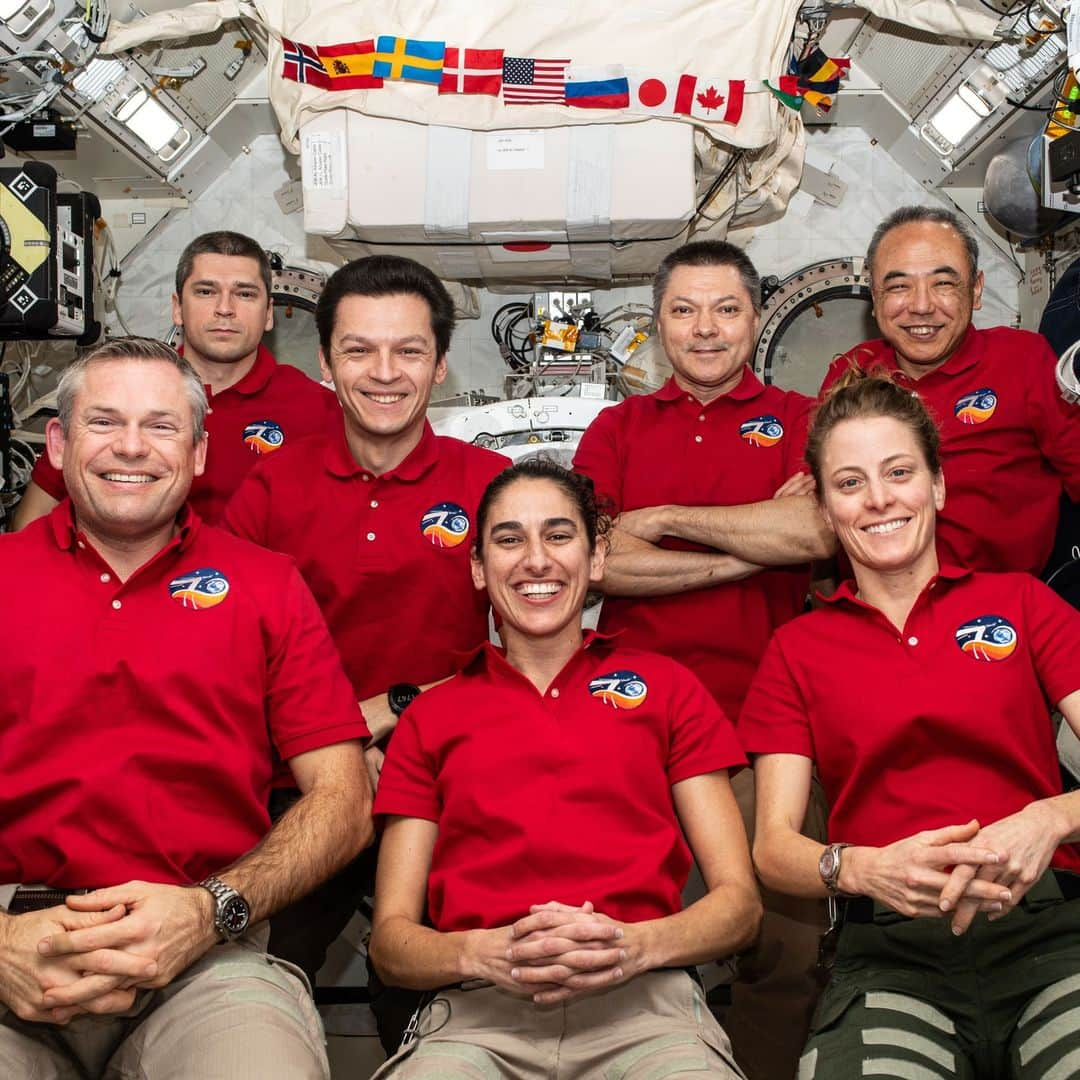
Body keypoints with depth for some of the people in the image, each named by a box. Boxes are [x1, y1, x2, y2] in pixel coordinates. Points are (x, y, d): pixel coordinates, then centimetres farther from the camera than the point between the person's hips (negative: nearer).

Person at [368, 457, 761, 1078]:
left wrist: (634, 946, -9)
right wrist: (486, 953, -10)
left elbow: (740, 901, 12)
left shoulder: (666, 688, 18)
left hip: (644, 1006, 0)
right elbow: (391, 938, 13)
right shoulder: (429, 718, 19)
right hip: (477, 1013, 0)